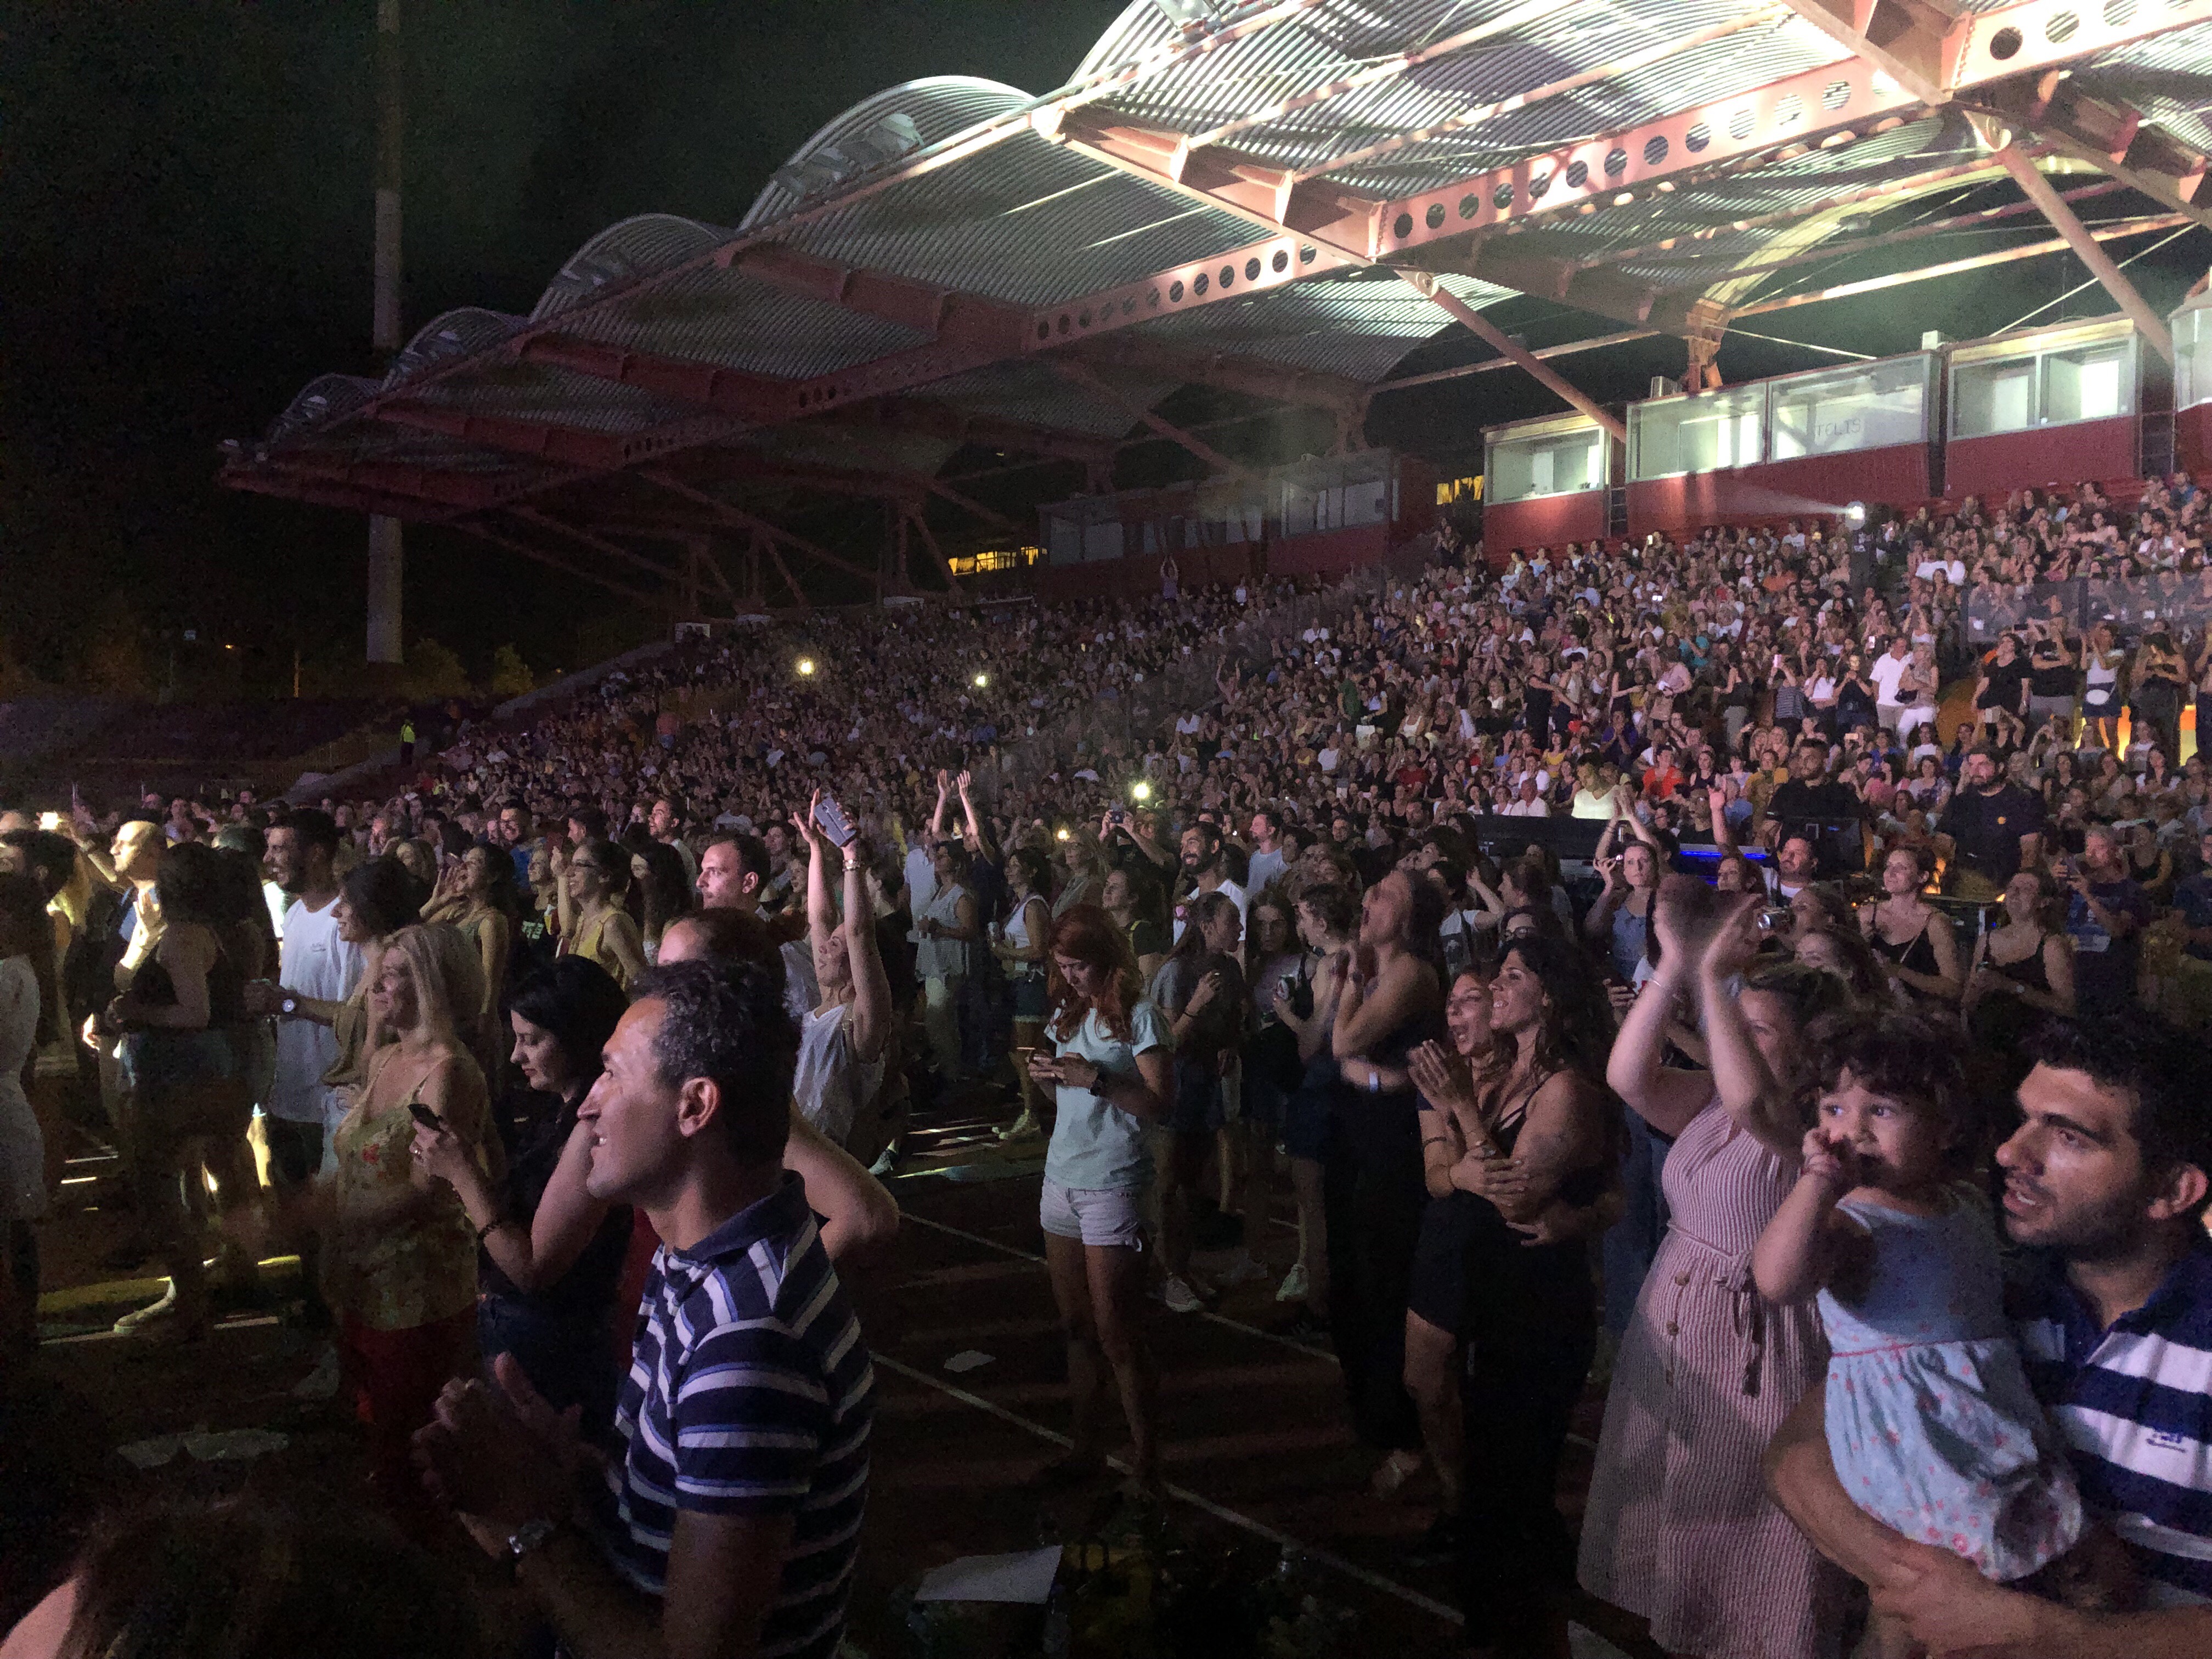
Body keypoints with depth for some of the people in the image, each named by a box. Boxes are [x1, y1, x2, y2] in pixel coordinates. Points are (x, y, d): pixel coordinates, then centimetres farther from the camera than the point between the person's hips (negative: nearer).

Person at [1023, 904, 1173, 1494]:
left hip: (1113, 1186, -7)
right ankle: (1086, 1447, 22)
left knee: (1117, 1333, -5)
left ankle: (1146, 1463, 5)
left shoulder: (1139, 1017, -8)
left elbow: (1161, 1106, -13)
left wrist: (1095, 1078, -22)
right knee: (1078, 1328, 12)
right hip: (1061, 1180, 7)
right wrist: (1048, 1075, -2)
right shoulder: (1066, 1014, 12)